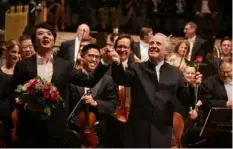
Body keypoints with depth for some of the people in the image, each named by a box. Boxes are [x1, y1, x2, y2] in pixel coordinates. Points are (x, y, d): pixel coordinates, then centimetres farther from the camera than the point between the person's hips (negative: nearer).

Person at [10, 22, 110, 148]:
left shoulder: (64, 66, 6)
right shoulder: (23, 65, 3)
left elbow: (88, 81, -1)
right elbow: (14, 93, 6)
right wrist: (22, 103, -15)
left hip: (55, 127, 1)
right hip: (29, 127, -1)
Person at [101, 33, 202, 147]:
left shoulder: (175, 73, 9)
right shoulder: (137, 69, 6)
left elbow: (186, 99, 4)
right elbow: (122, 79, -14)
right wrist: (117, 64, -36)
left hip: (161, 133, 1)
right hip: (137, 131, -1)